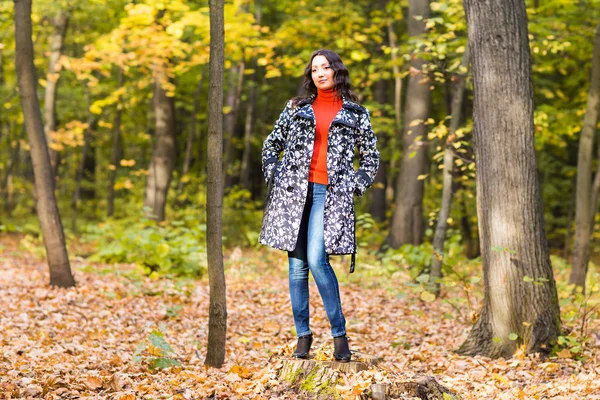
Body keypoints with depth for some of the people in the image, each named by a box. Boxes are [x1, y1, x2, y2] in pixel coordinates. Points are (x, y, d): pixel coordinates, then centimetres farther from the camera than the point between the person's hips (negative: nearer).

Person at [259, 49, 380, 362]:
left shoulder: (355, 113, 10)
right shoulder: (296, 108, 14)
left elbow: (371, 156, 15)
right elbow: (271, 144, 20)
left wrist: (356, 187, 4)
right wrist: (274, 177, 9)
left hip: (329, 193, -3)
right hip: (293, 190, 3)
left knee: (317, 259, -17)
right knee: (297, 264, 2)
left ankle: (339, 333, -7)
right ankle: (302, 334, 10)